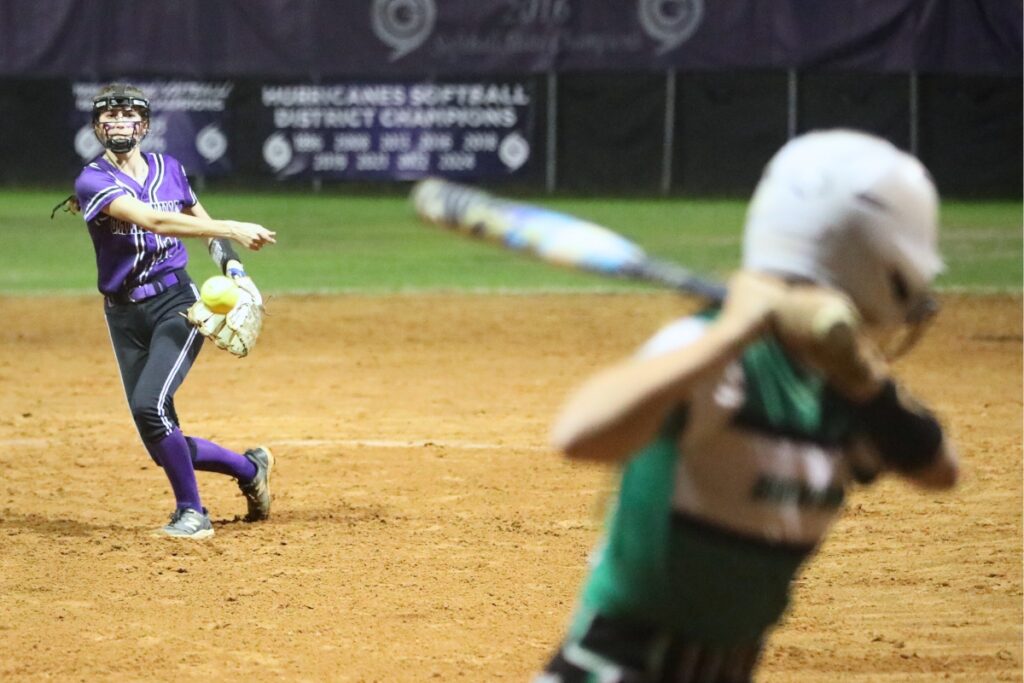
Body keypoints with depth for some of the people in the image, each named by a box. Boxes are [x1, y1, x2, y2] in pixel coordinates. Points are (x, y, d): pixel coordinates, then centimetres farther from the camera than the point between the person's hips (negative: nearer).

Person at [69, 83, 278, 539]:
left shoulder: (170, 171, 6)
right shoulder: (93, 181, -9)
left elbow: (204, 224, 22)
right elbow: (152, 220, -25)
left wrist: (234, 271, 3)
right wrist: (231, 230, -33)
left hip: (176, 304, 0)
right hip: (125, 317, 0)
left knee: (150, 405, -25)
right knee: (163, 447, -1)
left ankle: (192, 511, -8)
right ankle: (249, 468, 25)